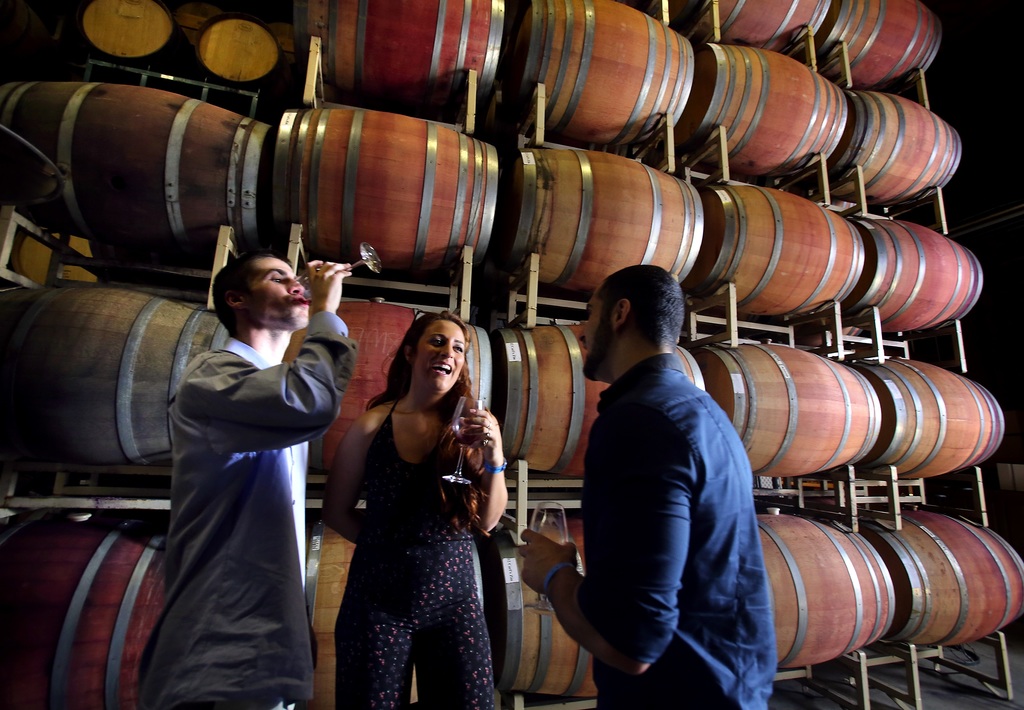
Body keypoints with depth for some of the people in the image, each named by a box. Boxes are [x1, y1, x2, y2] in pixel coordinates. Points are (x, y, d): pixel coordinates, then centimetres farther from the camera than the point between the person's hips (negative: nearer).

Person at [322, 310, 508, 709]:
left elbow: (487, 521, -6)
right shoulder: (372, 425, -10)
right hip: (378, 600, -1)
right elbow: (336, 511, 1)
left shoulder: (476, 425, -6)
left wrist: (494, 458, -20)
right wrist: (386, 544, -5)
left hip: (454, 598, 1)